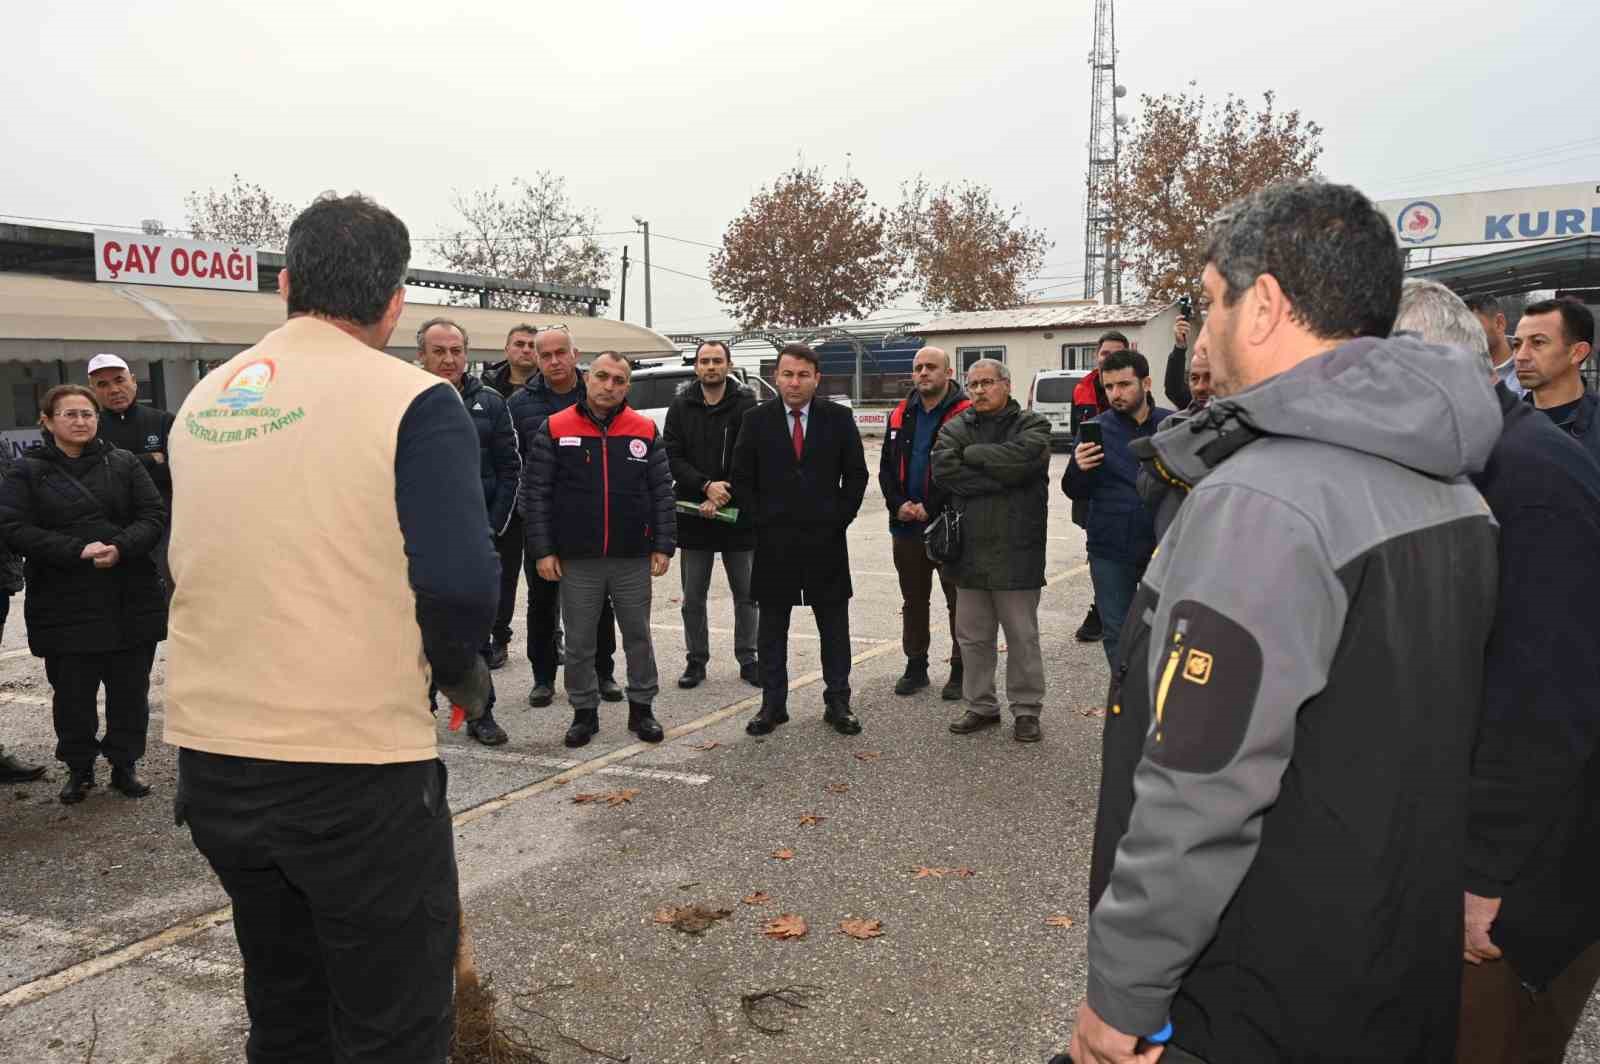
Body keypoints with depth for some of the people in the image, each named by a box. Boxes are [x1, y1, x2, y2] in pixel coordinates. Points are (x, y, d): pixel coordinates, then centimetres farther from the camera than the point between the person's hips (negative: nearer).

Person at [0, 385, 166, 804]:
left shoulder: (124, 463, 8)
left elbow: (155, 514, 1)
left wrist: (120, 547, -17)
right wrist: (78, 550, -19)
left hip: (131, 599, 1)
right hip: (65, 606, -1)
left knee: (130, 688, 7)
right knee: (73, 692, 6)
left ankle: (125, 764, 22)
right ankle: (79, 769, 24)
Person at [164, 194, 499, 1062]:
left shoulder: (203, 400, 9)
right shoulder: (411, 401, -11)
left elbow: (196, 566, 15)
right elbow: (461, 579, -21)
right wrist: (459, 666, -1)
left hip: (211, 757, 7)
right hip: (357, 764, -6)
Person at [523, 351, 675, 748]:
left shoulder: (645, 430, 4)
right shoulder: (555, 430, 0)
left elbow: (662, 493, 4)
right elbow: (536, 493, -1)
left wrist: (663, 546, -3)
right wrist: (543, 550, -7)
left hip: (633, 559, 1)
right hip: (577, 561, -1)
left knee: (638, 636, 11)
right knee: (579, 642, 9)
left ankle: (641, 707, 25)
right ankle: (585, 711, 23)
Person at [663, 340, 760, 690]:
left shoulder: (746, 404, -3)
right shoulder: (681, 406, 4)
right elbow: (671, 456, -3)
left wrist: (723, 497, -16)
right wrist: (706, 485, -16)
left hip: (738, 515, -1)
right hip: (693, 515, 2)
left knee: (746, 594, 8)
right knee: (693, 597, 8)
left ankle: (747, 659, 20)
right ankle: (696, 661, 20)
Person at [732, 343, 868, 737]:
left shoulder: (839, 419, 1)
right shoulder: (757, 420, 2)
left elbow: (856, 474, 5)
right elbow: (741, 478, 5)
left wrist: (840, 518, -2)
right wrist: (761, 519, -2)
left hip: (827, 540, 0)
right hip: (773, 541, 0)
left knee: (834, 625, 6)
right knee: (772, 626, 7)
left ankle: (837, 702, 16)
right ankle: (773, 704, 16)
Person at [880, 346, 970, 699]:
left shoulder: (965, 415, -9)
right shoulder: (900, 415, 11)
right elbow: (886, 467, 11)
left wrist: (929, 507, -16)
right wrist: (898, 504, -5)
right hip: (906, 525, 6)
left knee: (959, 601, 3)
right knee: (913, 601, 15)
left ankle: (961, 670, 13)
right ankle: (916, 666, 27)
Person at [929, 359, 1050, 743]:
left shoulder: (1031, 424, 0)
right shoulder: (955, 429, 8)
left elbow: (1022, 457, -22)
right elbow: (942, 468, -11)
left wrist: (971, 454, -12)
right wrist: (997, 477, -16)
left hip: (1017, 551, -3)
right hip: (969, 549, 4)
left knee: (1022, 636, 6)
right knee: (972, 636, 12)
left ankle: (1026, 709, 19)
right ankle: (981, 705, 26)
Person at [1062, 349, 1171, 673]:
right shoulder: (1095, 428, 0)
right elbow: (1076, 493, 2)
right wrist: (1078, 469, -19)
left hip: (1162, 548, -1)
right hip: (1110, 553, 1)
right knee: (1117, 634, 10)